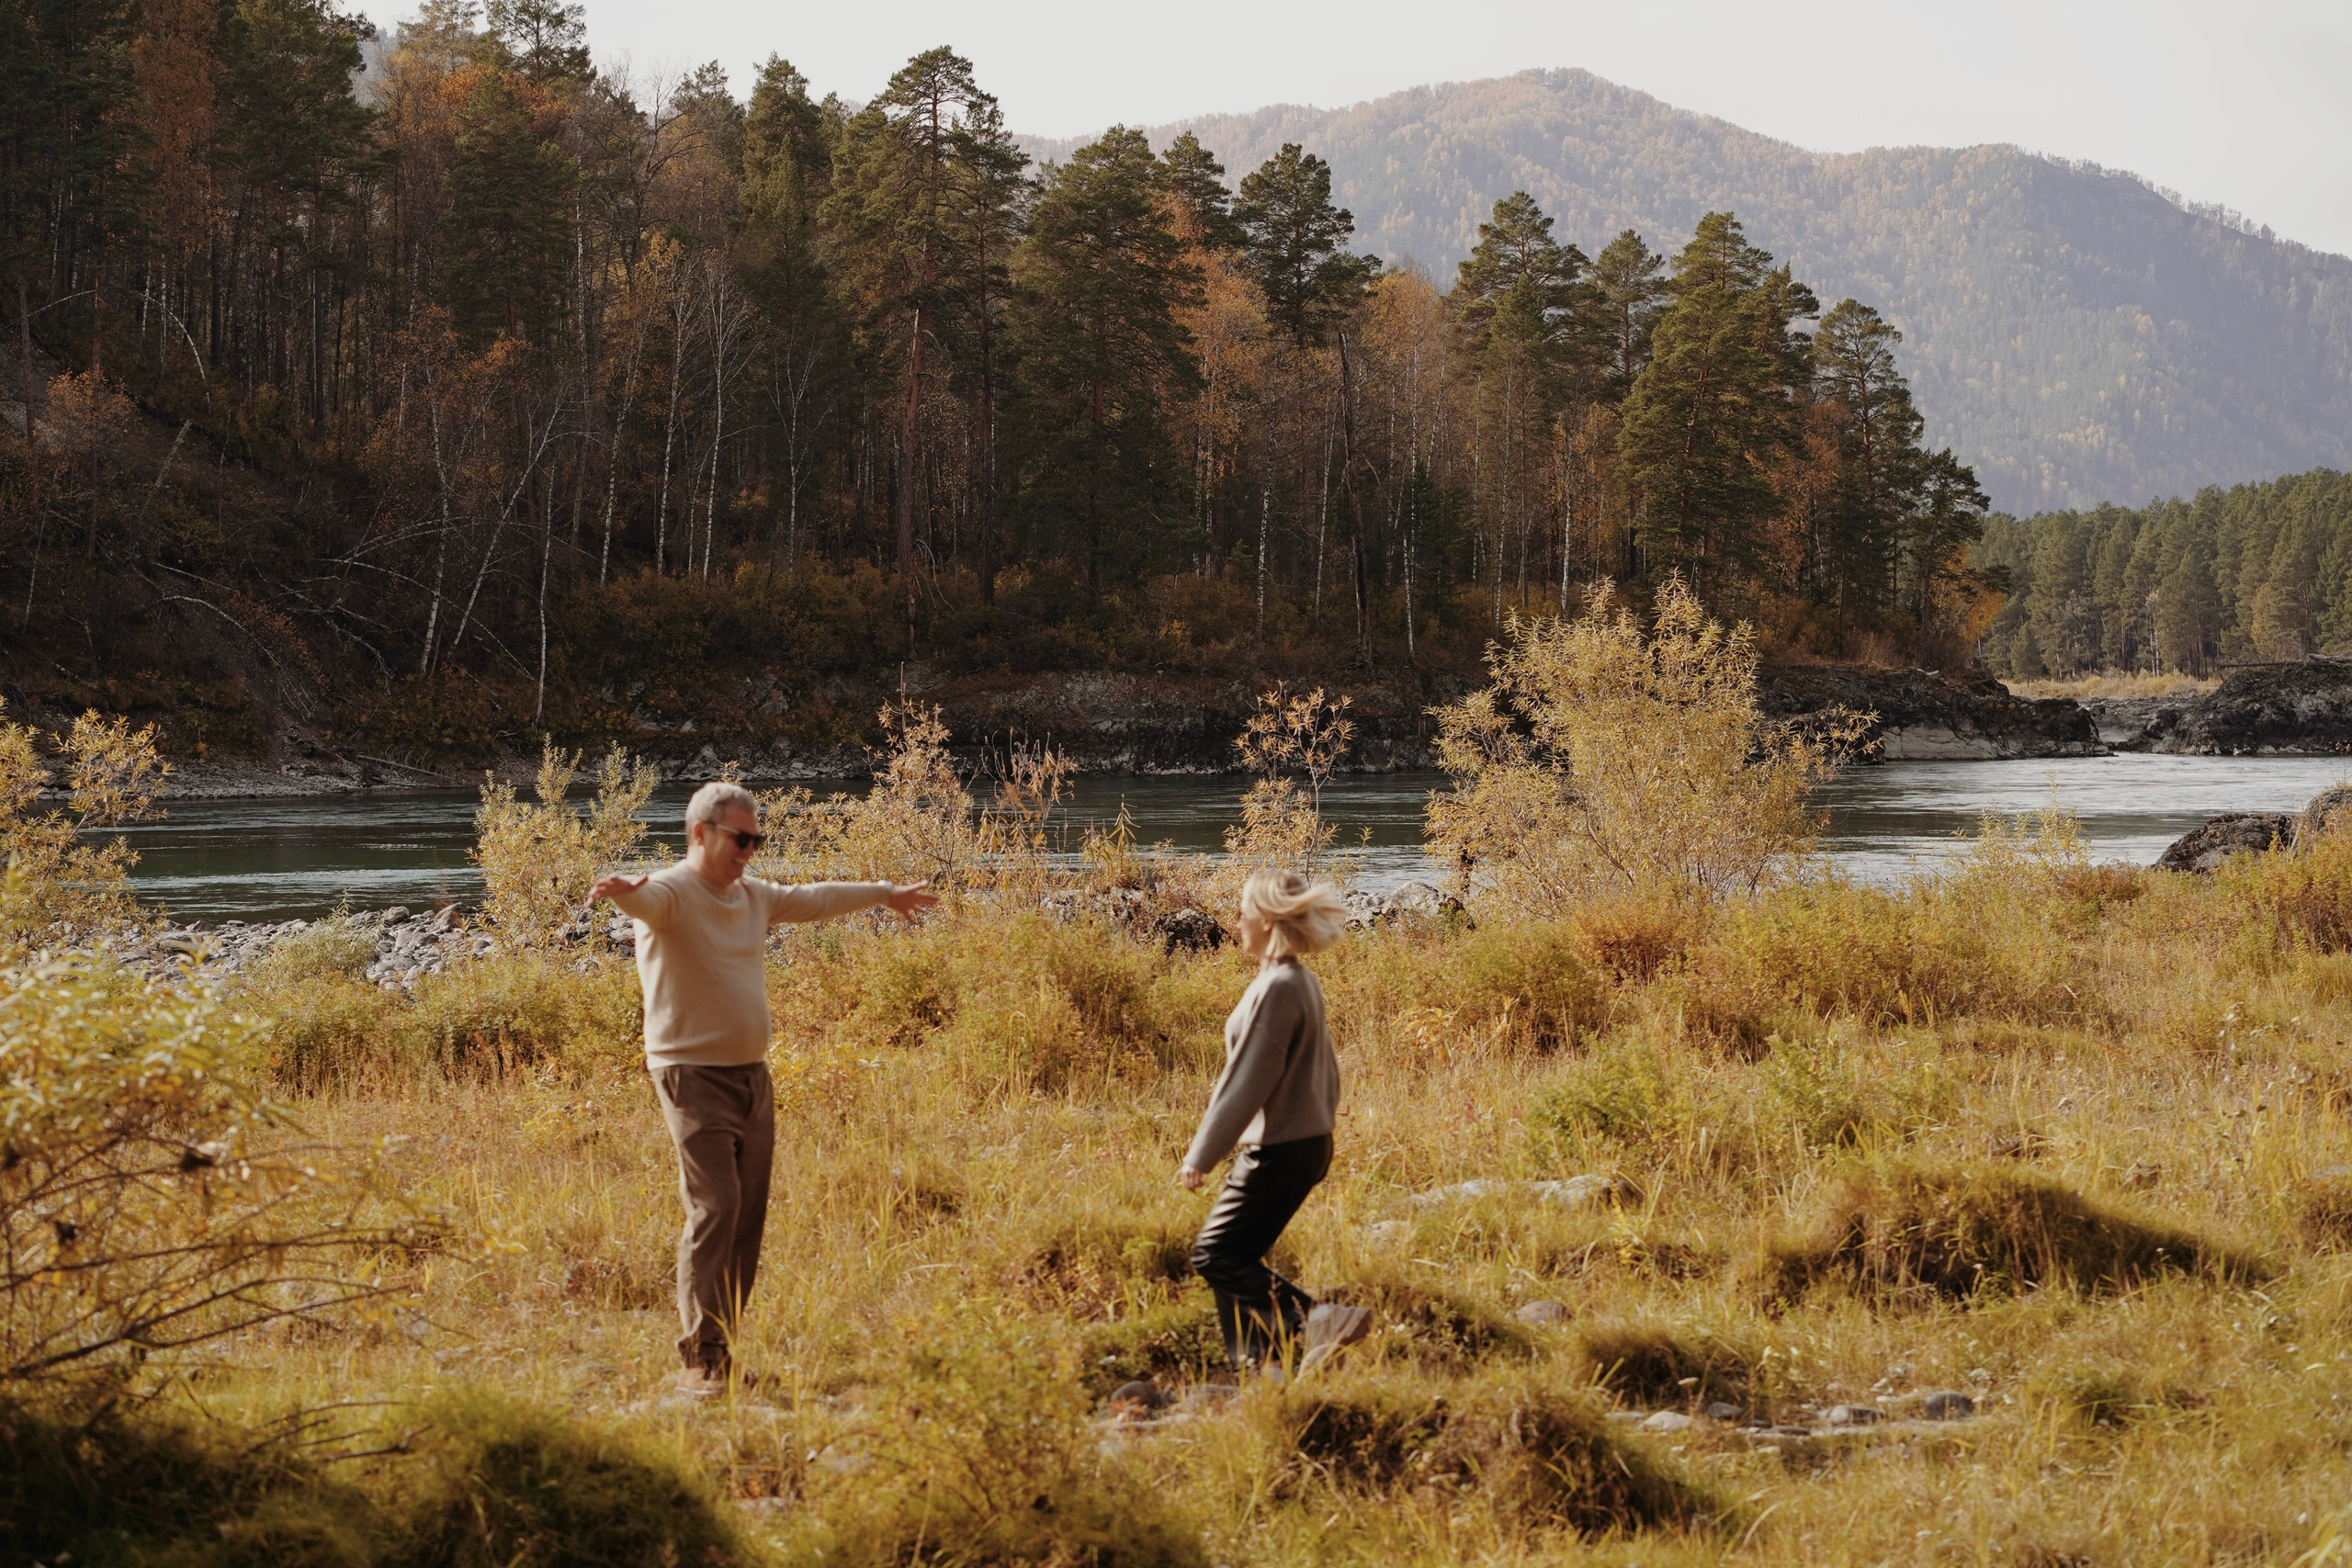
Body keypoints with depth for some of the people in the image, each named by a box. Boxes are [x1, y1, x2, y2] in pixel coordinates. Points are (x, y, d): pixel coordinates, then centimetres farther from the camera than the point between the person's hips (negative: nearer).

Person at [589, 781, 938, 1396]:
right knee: (714, 1207, -17)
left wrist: (884, 893, 43)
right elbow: (647, 899, -35)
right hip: (694, 1076, -8)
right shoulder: (671, 893, -11)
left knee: (749, 1217, 7)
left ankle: (726, 1347, 14)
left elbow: (814, 899, 31)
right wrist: (620, 891, -59)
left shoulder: (753, 896, 13)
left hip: (753, 1075, 8)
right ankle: (701, 1358, -17)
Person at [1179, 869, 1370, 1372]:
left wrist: (1201, 1155, -17)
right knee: (1236, 1257, 14)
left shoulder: (1276, 988, -19)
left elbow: (1247, 1080, -21)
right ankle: (1254, 1368, 15)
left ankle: (1314, 1320, -16)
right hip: (1307, 1141, 10)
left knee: (1216, 1256, -6)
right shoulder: (1301, 982, 10)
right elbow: (1325, 1068, 18)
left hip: (1279, 1151, -10)